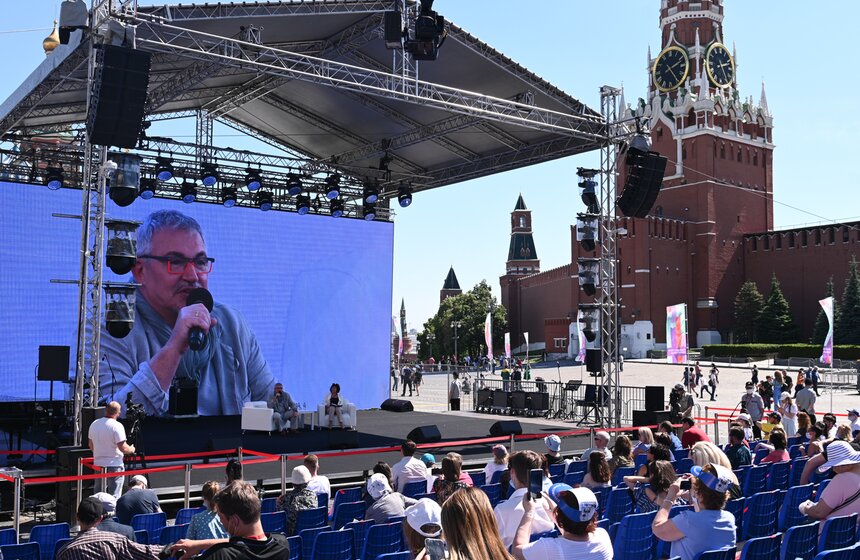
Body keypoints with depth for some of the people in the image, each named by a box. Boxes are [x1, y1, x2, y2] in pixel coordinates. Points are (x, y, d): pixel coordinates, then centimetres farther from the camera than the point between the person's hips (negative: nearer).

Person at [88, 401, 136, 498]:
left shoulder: (94, 424, 4)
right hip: (114, 465, -6)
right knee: (114, 496, 0)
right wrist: (131, 449, 0)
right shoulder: (117, 426, -17)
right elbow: (123, 448, -20)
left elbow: (91, 446, 14)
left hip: (98, 464, 6)